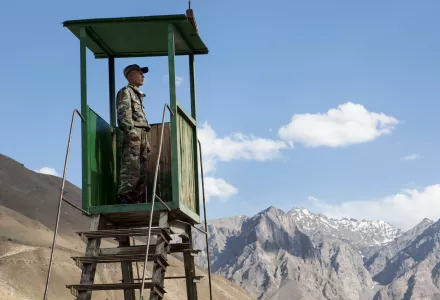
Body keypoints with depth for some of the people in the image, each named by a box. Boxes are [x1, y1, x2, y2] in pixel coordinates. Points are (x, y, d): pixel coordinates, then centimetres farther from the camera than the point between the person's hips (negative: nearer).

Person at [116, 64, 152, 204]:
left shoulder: (138, 95, 31)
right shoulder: (126, 91, 4)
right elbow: (124, 112, -12)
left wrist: (146, 142, 24)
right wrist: (131, 130, -26)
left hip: (141, 135, 9)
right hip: (132, 134, -9)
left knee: (142, 170, 3)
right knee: (131, 166, -19)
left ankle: (137, 200, 1)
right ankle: (124, 197, -25)